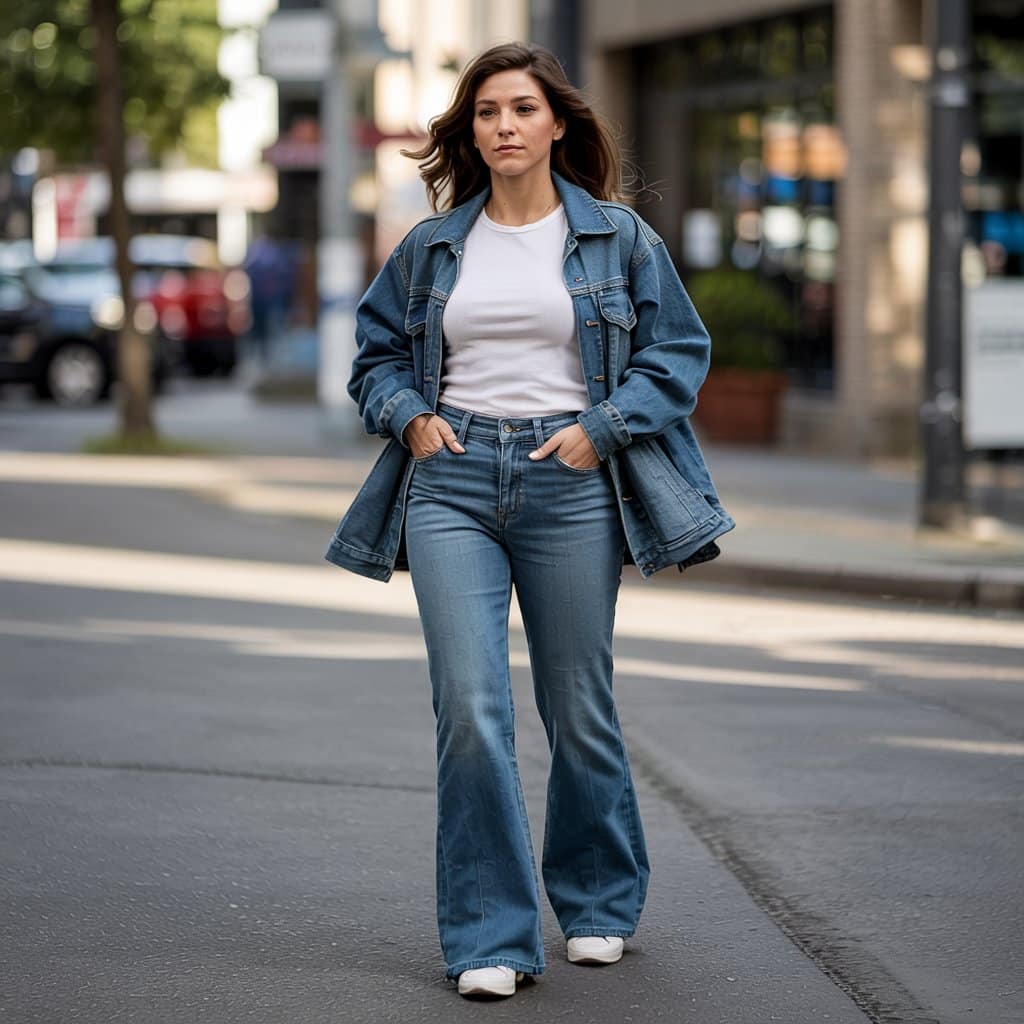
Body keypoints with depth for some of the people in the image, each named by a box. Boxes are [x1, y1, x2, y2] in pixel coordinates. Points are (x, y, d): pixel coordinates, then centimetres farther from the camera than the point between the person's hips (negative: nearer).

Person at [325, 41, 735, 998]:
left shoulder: (616, 236, 5)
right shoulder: (430, 246, 11)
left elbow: (678, 351, 6)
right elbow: (376, 354, 20)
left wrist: (602, 428, -7)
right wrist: (410, 416, 0)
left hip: (571, 482, -1)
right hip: (452, 483, 1)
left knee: (579, 710, 8)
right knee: (470, 708, -11)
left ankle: (598, 903, 31)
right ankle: (489, 937, -4)